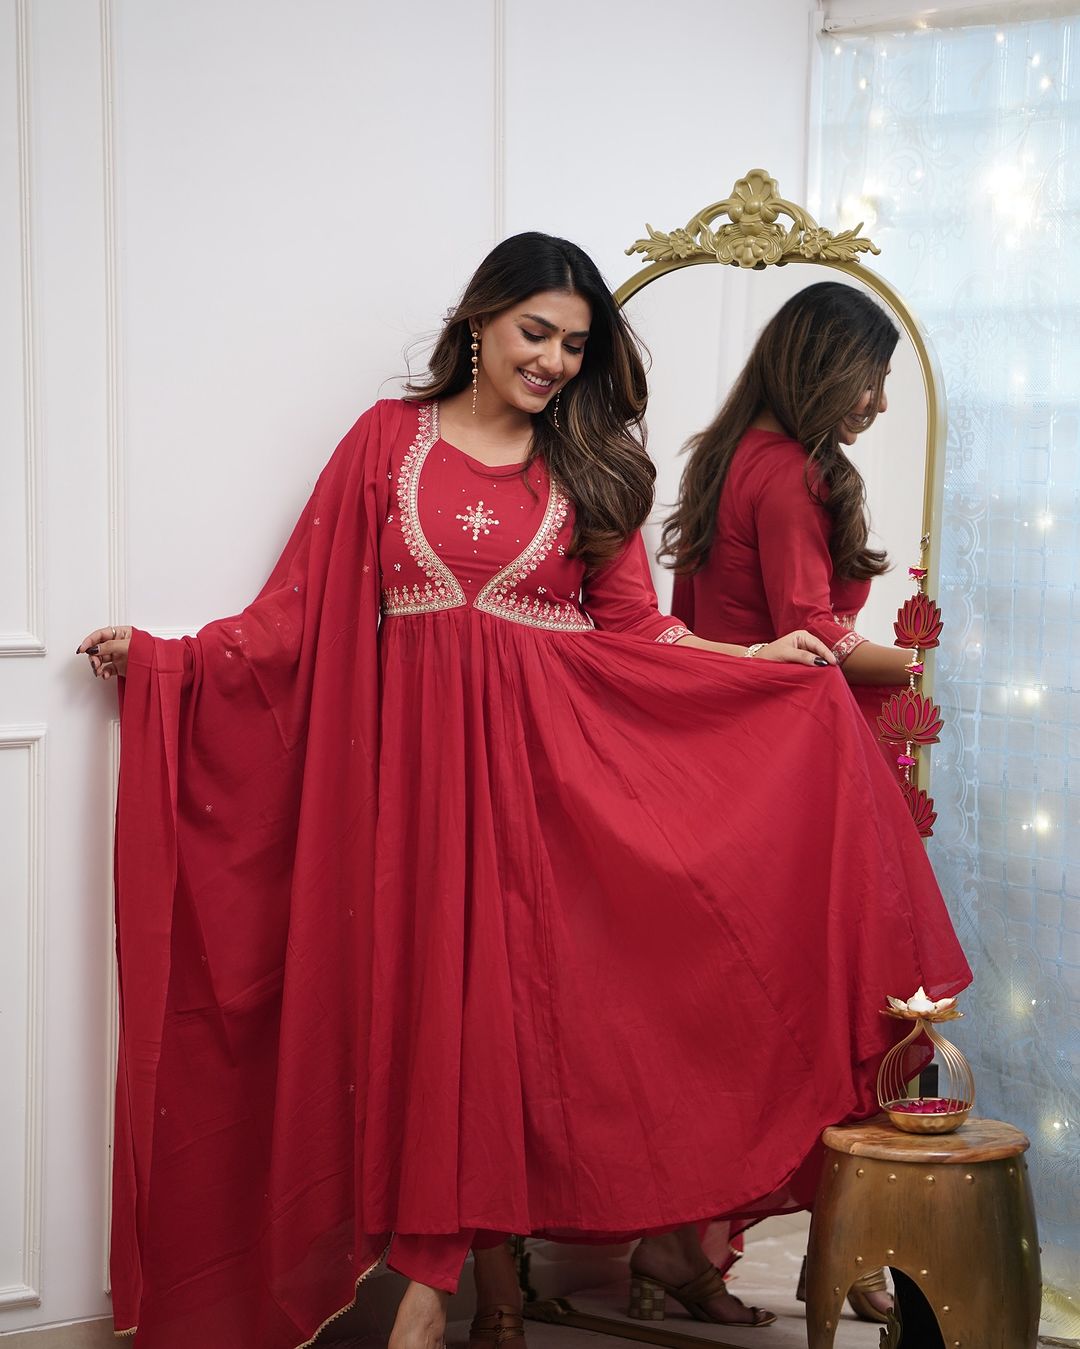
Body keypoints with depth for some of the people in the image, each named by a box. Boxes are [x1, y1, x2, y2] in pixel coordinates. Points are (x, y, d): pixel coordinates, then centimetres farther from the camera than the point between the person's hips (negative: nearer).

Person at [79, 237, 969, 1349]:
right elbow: (305, 605, 6)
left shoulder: (589, 465, 12)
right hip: (417, 749, 0)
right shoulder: (389, 440, 8)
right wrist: (162, 657, 0)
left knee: (520, 988, -4)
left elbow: (631, 626, 9)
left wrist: (752, 660, -1)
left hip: (543, 757, 1)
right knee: (426, 987, -5)